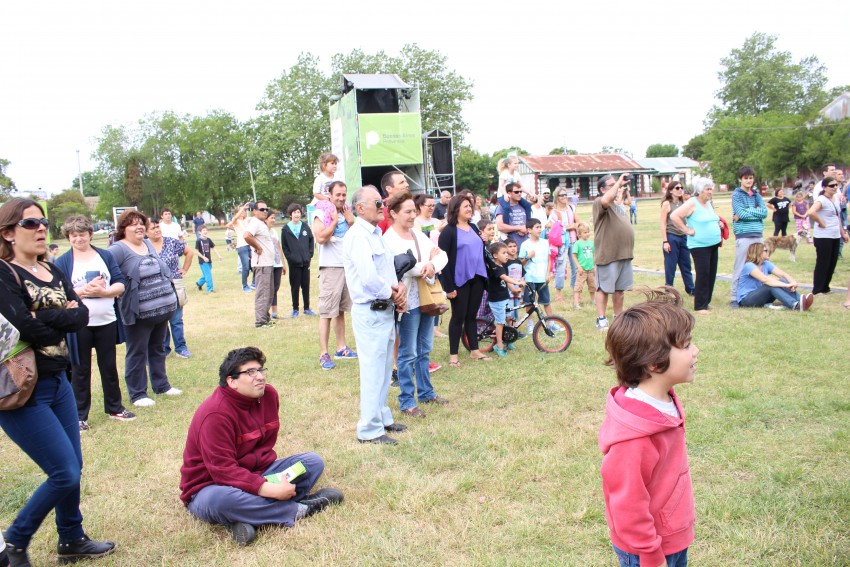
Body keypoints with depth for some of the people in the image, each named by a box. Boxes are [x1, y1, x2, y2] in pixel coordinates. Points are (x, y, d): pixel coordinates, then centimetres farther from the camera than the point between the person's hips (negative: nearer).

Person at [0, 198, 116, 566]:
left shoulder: (52, 271, 9)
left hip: (57, 381, 8)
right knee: (65, 473, -4)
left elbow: (82, 315, -3)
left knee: (72, 467, 15)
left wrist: (45, 318, -17)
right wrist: (64, 318, -8)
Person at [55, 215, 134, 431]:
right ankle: (79, 416, 19)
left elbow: (120, 283, -1)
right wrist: (83, 290, -22)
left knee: (109, 366, 13)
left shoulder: (105, 256, 5)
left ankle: (114, 408, 27)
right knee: (80, 370, 8)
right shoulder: (62, 262, -2)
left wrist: (103, 291, -19)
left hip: (106, 322, 2)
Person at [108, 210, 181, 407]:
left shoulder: (148, 244, 13)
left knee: (157, 349, 19)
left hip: (162, 308, 7)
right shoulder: (118, 249, -11)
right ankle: (137, 394, 16)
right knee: (137, 353, 5)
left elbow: (163, 270, 22)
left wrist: (171, 297, 17)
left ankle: (161, 385, 31)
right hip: (138, 313, -7)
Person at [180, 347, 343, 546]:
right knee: (220, 499, -42)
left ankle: (247, 518, -22)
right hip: (210, 487, -7)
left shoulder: (269, 395, -3)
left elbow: (266, 446, 5)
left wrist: (272, 485, -14)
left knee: (313, 461, -5)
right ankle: (296, 510, -22)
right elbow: (223, 470, -27)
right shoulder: (215, 414, -24)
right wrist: (270, 490, -33)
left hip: (255, 474, 7)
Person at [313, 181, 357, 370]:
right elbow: (321, 238, -20)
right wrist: (335, 221, -12)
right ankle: (324, 354, -3)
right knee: (326, 312, -6)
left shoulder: (347, 214, 14)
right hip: (330, 268, -6)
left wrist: (350, 222, -2)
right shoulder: (322, 214, -5)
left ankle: (341, 348, 22)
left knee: (341, 310, 14)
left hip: (348, 267, 7)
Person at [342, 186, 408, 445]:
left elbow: (389, 268, 17)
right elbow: (369, 277, -27)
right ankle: (370, 430, 10)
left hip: (386, 309, 10)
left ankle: (383, 418, 34)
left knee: (384, 368, 19)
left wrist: (398, 286, -3)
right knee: (373, 371, -1)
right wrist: (392, 294, -12)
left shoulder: (376, 234, 14)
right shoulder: (357, 236, -17)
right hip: (370, 312, -10)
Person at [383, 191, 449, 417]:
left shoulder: (419, 235, 13)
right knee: (408, 354, 0)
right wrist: (426, 266, -13)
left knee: (424, 350, 17)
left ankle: (426, 392, 30)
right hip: (408, 302, -7)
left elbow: (442, 255, 6)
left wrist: (432, 264, -16)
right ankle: (407, 401, 10)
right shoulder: (388, 240, -11)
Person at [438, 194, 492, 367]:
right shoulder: (449, 231, -10)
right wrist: (448, 286, -17)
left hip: (477, 279, 6)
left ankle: (474, 350, 23)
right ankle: (453, 354, 11)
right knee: (458, 317, 1)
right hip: (460, 281, -6)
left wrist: (485, 275, 9)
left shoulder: (474, 228, 12)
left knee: (472, 315, 14)